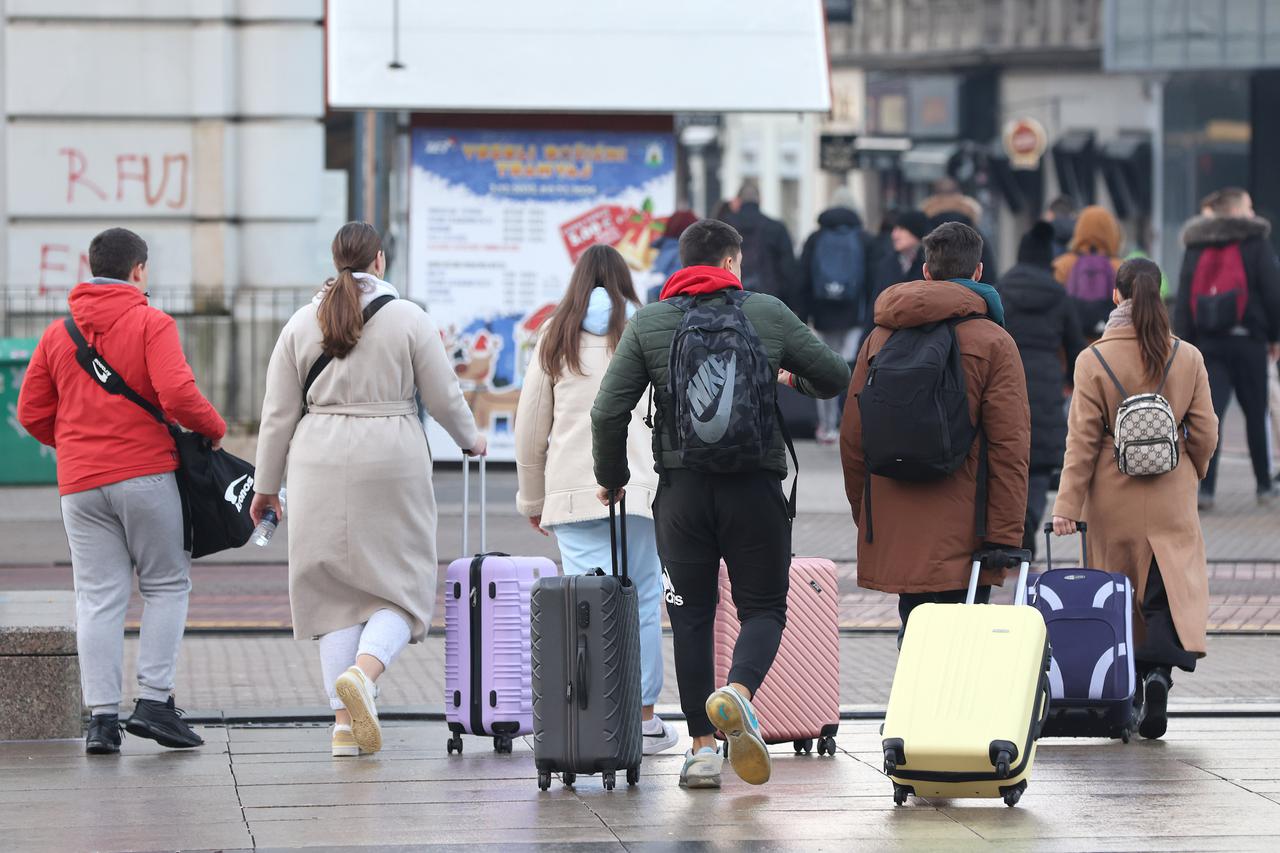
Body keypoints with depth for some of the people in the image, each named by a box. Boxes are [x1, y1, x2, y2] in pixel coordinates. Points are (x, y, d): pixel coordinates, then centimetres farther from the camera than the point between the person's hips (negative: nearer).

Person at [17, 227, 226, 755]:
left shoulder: (57, 333, 11)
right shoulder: (151, 323, -4)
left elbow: (33, 413, 11)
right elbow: (177, 395, -16)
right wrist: (213, 429, 1)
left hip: (80, 482, 4)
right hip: (146, 472, -4)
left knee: (98, 597, 4)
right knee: (166, 584, 7)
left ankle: (101, 715, -3)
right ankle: (154, 700, -2)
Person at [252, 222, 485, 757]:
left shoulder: (301, 324, 5)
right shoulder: (409, 319, -2)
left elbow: (278, 414, 6)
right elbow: (444, 398, 1)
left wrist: (266, 486, 14)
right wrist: (470, 439, 21)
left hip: (321, 469, 3)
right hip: (391, 465, -2)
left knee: (336, 592, 7)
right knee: (399, 587, 6)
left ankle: (345, 723, 2)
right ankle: (362, 671, -23)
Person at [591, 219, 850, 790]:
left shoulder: (648, 323, 5)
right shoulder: (767, 313, 4)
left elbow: (608, 411, -1)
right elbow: (835, 377, 9)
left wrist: (611, 478, 14)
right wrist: (792, 377, 30)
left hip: (682, 488, 1)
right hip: (755, 486, -1)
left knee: (692, 615, 9)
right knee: (763, 607, 8)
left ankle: (702, 746, 7)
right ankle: (738, 691, -22)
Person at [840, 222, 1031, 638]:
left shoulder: (880, 338, 9)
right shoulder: (992, 342, -4)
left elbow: (852, 437, 12)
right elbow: (1009, 447, -9)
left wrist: (864, 514, 23)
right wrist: (1005, 537, -7)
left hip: (893, 535, 4)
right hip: (962, 539, -4)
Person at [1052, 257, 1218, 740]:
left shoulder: (1094, 360, -8)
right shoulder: (1187, 358, -3)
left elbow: (1082, 438, -8)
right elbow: (1204, 433, 3)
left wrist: (1067, 505, -5)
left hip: (1113, 498, 0)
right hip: (1170, 499, 0)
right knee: (1169, 585, 2)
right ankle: (1160, 668, -23)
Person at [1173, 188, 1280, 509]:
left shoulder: (1195, 248, 9)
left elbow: (1184, 300, 6)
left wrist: (1184, 344, 6)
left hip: (1208, 342, 3)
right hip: (1248, 341, -3)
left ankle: (1204, 487, -17)